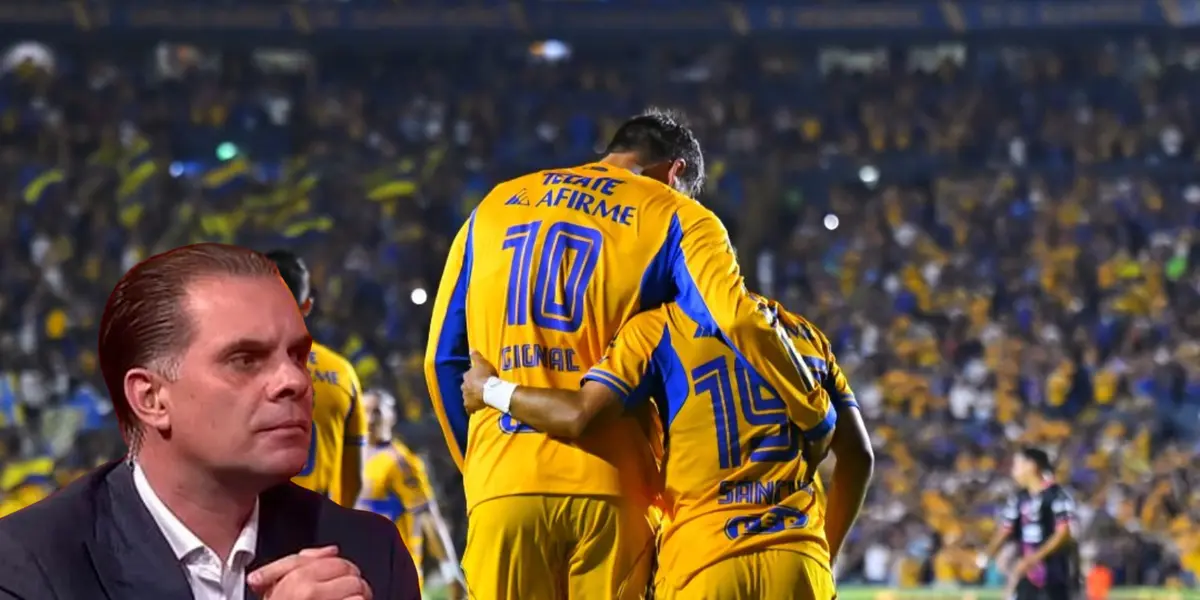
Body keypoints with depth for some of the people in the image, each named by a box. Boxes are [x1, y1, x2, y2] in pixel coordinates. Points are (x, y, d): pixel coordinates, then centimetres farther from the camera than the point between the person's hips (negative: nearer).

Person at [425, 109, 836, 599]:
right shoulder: (674, 218, 7)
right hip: (606, 487, -2)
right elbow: (739, 324, -11)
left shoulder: (495, 208, 18)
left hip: (502, 484, 2)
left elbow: (443, 359, 18)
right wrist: (817, 417, 0)